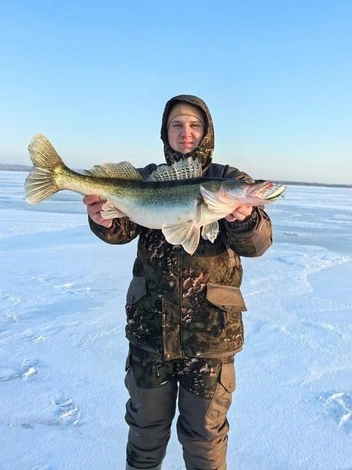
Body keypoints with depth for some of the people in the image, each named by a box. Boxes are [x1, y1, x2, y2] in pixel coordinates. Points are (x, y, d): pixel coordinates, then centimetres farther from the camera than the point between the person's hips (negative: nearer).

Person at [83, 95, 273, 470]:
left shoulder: (229, 180, -2)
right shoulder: (147, 178, 4)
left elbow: (257, 244, -13)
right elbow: (124, 230, -8)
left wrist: (243, 218, -35)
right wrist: (105, 221, -31)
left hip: (211, 329, -2)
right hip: (149, 324, 2)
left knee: (205, 433, 14)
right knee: (146, 424, 21)